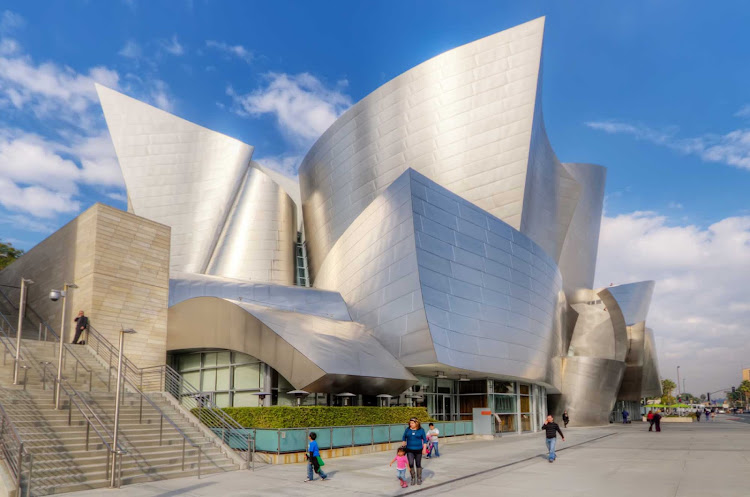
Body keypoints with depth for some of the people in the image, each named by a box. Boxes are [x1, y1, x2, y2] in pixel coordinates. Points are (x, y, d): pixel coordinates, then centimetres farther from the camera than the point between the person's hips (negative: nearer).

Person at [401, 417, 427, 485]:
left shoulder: (421, 430, -4)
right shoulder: (407, 429, 1)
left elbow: (424, 439, 0)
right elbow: (404, 438, 13)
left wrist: (424, 448, -6)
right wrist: (404, 444, 1)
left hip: (418, 450, -1)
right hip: (410, 450, 1)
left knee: (418, 464, 7)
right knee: (410, 464, -9)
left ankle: (419, 478, 23)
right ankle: (413, 478, 10)